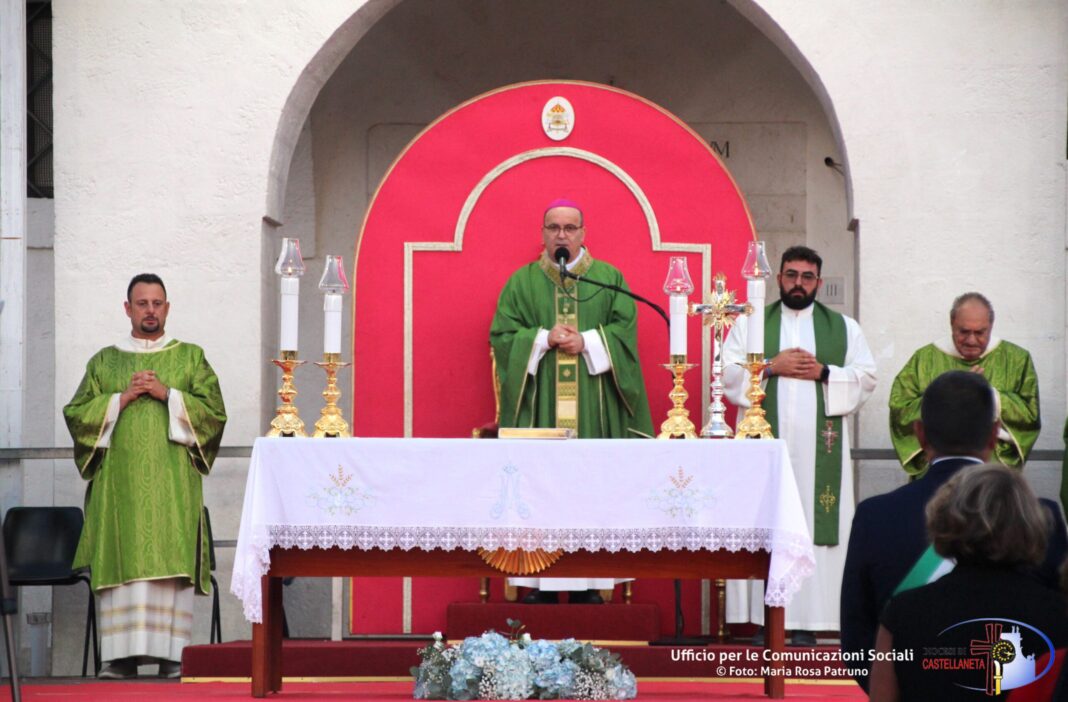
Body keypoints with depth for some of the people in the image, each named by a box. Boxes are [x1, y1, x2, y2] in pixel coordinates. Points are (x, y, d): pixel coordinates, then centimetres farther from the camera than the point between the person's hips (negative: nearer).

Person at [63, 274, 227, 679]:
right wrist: (121, 399, -6)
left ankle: (173, 654, -9)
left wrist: (168, 394, -8)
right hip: (119, 482, 1)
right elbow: (76, 413, 7)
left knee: (171, 563, -9)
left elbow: (215, 410, 2)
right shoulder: (104, 362, 16)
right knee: (121, 564, -6)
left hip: (173, 482, -1)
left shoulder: (190, 357, 13)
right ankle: (121, 656, -6)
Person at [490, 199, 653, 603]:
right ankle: (541, 583, -3)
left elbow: (625, 329, 2)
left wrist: (587, 342, -11)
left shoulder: (610, 280, 10)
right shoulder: (522, 283, 11)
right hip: (539, 408, 0)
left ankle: (588, 583, -2)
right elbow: (501, 336, 3)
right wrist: (544, 339, -10)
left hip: (594, 404, 0)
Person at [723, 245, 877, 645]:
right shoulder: (750, 323, 13)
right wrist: (772, 367, -8)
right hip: (764, 438, 0)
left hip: (819, 442, 0)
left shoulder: (843, 328, 14)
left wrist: (823, 372, -7)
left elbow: (865, 376, 7)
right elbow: (727, 372, 4)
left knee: (814, 521, -6)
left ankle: (805, 620, -6)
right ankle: (766, 616, -6)